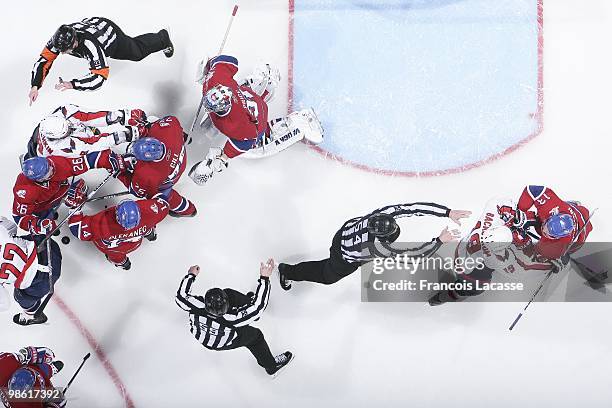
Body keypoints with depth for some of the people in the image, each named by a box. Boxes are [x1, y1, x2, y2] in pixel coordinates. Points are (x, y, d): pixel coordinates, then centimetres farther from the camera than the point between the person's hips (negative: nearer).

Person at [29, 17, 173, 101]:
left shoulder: (90, 45, -50)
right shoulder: (59, 39, -35)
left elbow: (100, 76, -51)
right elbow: (43, 61, -28)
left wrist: (72, 84, -60)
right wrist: (35, 86, -42)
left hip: (112, 34, -4)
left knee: (138, 51, 22)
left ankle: (163, 39, 47)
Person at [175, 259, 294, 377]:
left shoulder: (198, 307, -39)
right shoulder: (232, 319, -45)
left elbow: (181, 296, -18)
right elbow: (259, 306, -38)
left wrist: (190, 275, -7)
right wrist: (264, 278, -37)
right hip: (222, 344, -4)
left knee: (229, 293, 4)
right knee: (255, 335, 15)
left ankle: (249, 300, 35)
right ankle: (272, 366, 35)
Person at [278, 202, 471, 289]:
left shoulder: (385, 212, -35)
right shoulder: (379, 247, -47)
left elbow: (417, 207, -36)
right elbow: (415, 254, -44)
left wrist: (448, 212, -39)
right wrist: (440, 240, -41)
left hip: (349, 228, 5)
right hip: (344, 258, -5)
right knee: (327, 276, 24)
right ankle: (287, 272, 45)